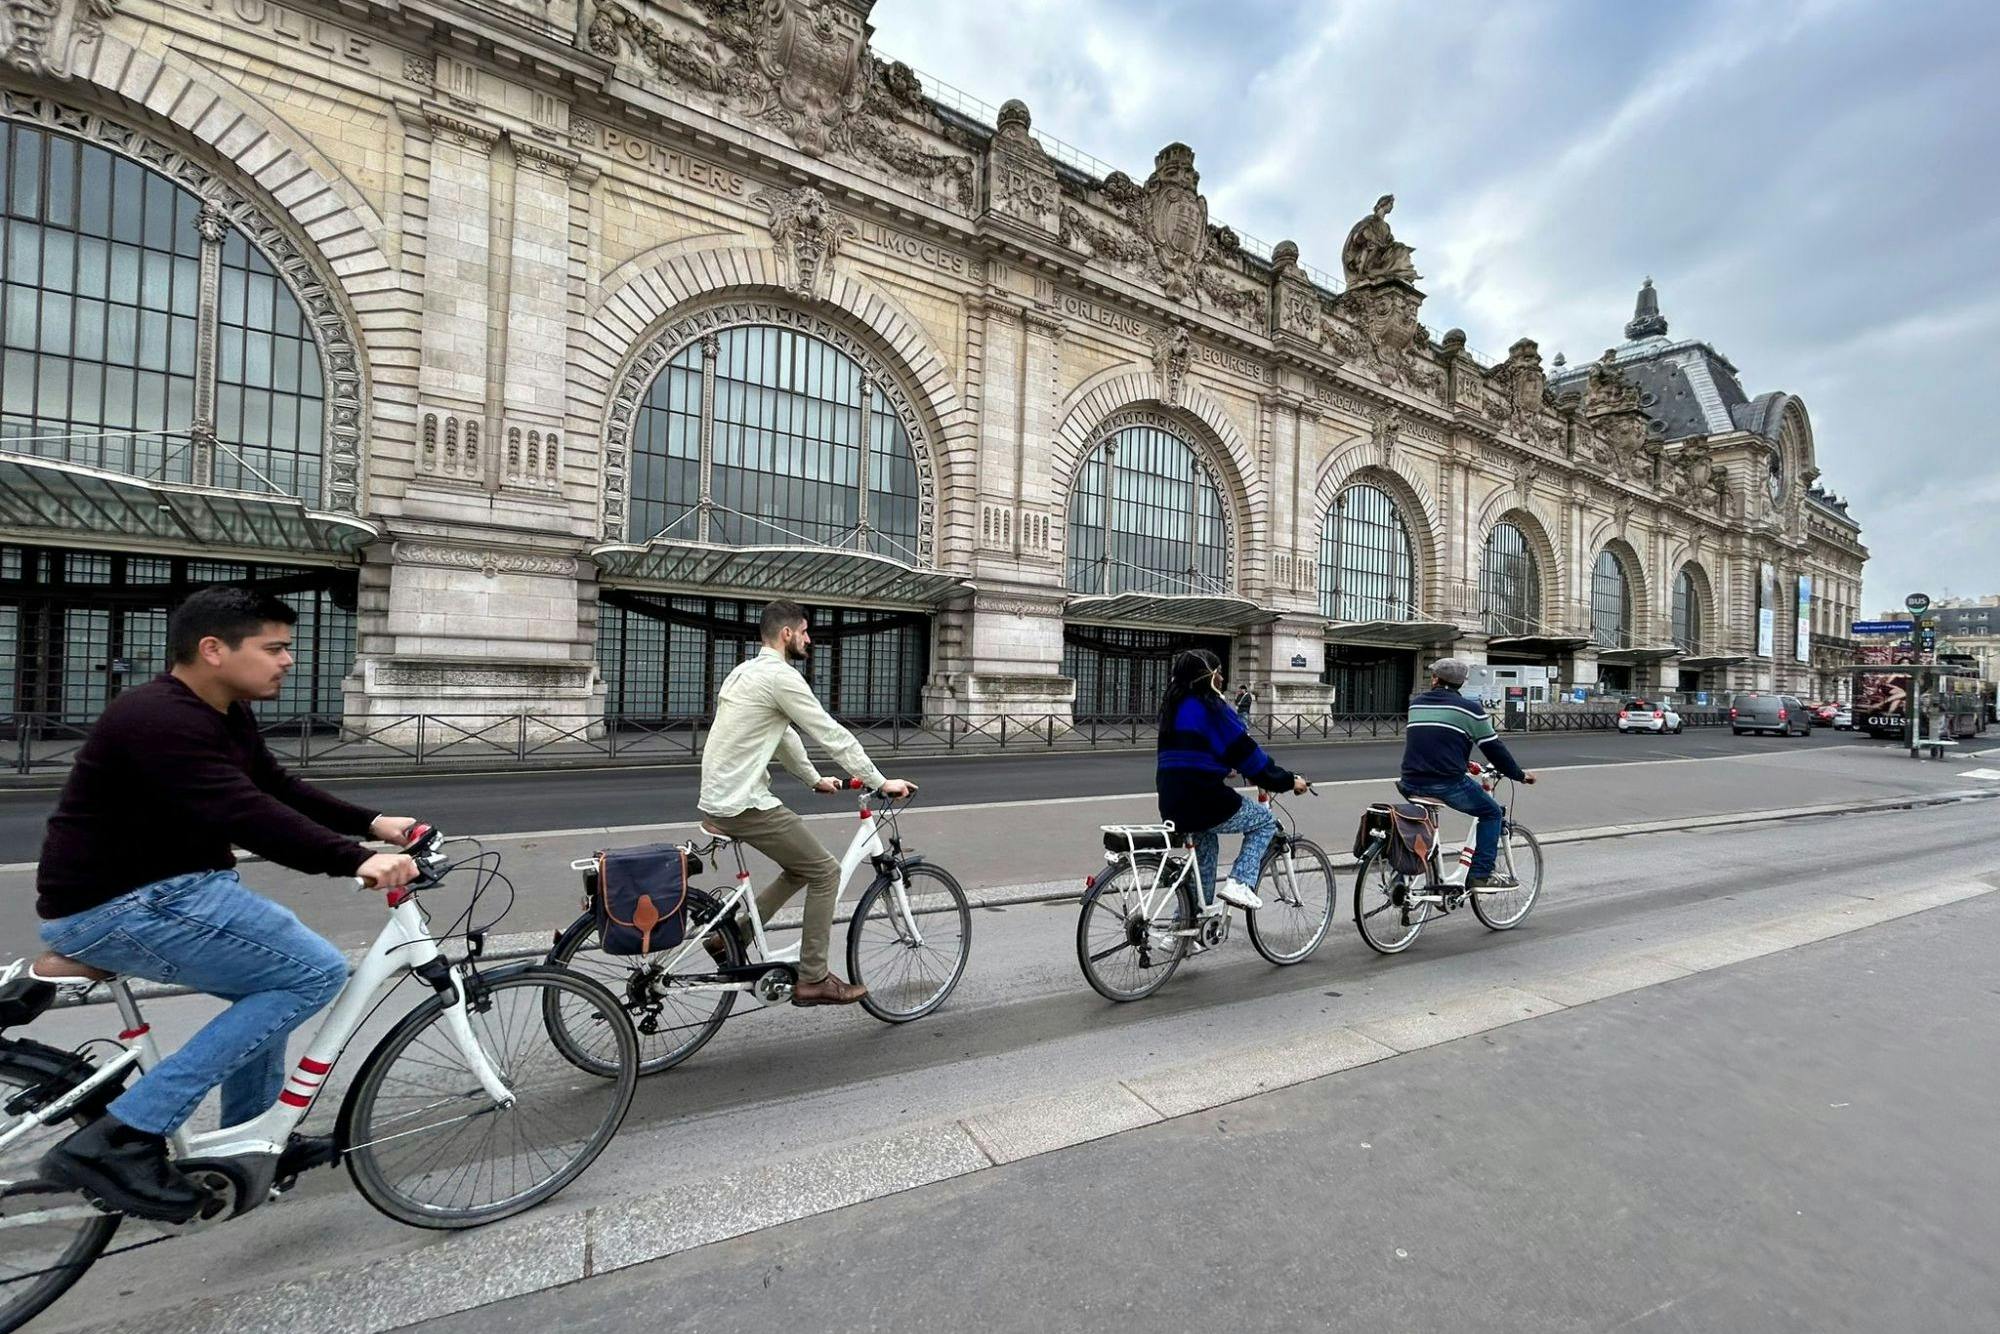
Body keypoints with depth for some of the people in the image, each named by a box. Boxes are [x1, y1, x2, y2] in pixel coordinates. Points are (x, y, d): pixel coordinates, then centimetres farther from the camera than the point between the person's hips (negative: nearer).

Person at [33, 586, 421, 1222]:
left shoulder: (226, 715, 8)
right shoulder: (159, 719, -24)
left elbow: (279, 789, 10)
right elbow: (243, 813, -37)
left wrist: (373, 824, -1)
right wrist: (354, 859, -44)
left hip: (158, 888, 11)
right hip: (119, 906, -11)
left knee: (273, 979, 21)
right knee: (316, 972, -17)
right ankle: (120, 1140, -9)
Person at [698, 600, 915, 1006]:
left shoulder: (747, 671, 16)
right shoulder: (781, 676, -16)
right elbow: (833, 735, -14)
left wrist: (815, 779, 30)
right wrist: (881, 782, -7)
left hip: (718, 801, 10)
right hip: (745, 804, -10)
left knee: (803, 866, 19)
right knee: (825, 871, -1)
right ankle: (813, 980, 7)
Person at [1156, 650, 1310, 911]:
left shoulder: (1173, 706, 14)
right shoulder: (1210, 707, -11)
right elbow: (1246, 752, -9)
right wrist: (1288, 781, 1)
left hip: (1172, 803, 8)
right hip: (1204, 801, -8)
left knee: (1205, 846, 30)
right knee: (1265, 821, 14)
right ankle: (1239, 883, 1)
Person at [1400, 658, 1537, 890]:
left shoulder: (1416, 704, 15)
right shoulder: (1469, 708, 0)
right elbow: (1494, 748, 4)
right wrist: (1519, 775, 19)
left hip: (1411, 783, 5)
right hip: (1447, 783, -5)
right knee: (1492, 813, 16)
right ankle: (1482, 874, 12)